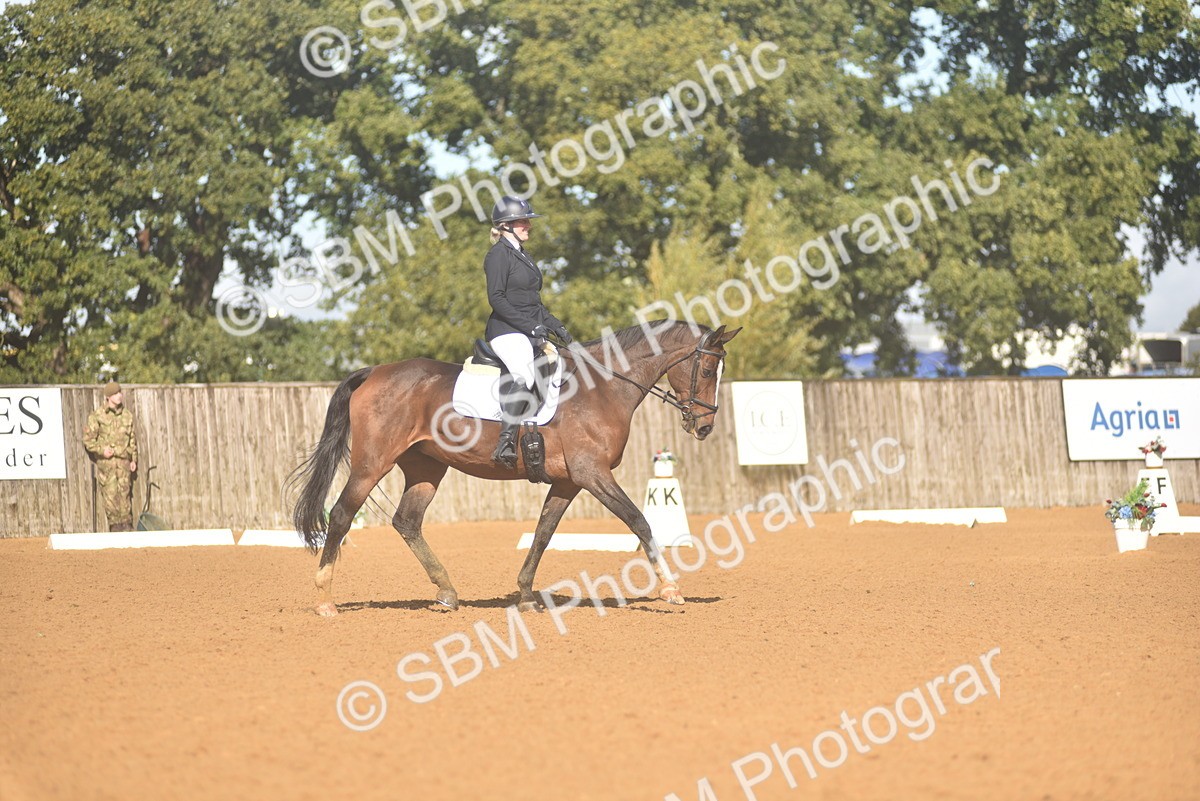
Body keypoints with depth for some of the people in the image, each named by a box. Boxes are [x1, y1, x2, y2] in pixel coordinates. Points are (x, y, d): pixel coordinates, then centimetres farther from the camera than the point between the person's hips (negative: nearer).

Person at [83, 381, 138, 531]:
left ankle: (127, 527, 5)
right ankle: (115, 526, -3)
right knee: (110, 495, -7)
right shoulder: (97, 416, 0)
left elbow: (132, 440, 20)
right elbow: (88, 438, 1)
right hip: (106, 462, -3)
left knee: (125, 494, 0)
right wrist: (101, 449, -12)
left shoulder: (127, 415, 12)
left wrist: (134, 459, 13)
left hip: (124, 462, 3)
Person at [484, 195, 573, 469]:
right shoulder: (499, 254, -6)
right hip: (507, 332, -10)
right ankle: (505, 444, -37)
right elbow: (496, 298, -15)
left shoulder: (522, 256, 22)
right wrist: (530, 325, -19)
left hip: (529, 332, 10)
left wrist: (553, 324, 15)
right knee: (525, 377, -31)